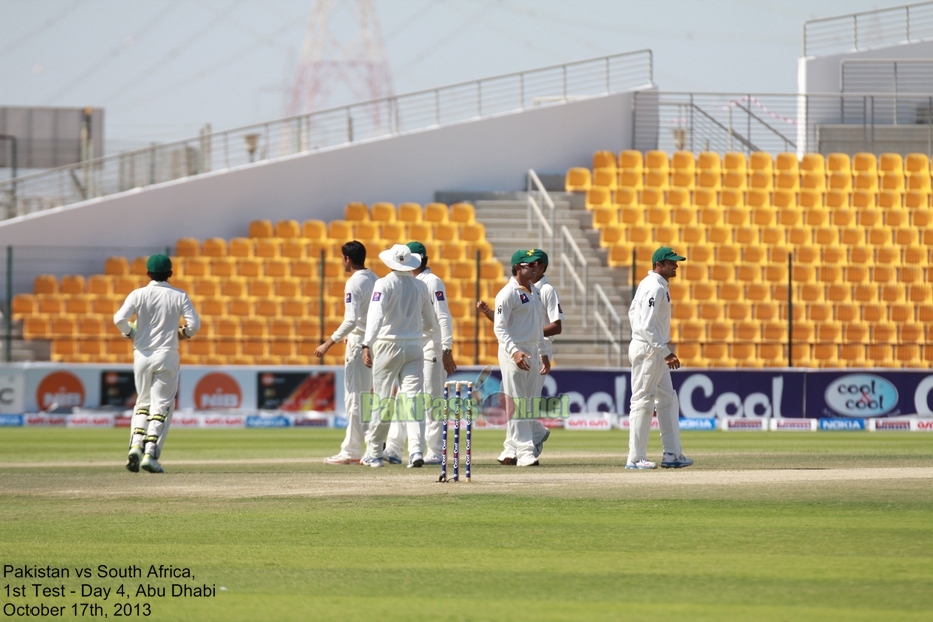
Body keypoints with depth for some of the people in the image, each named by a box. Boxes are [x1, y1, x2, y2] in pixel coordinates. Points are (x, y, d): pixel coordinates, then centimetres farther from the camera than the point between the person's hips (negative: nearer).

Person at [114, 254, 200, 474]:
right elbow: (194, 324, -8)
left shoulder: (138, 295, -1)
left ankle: (136, 444, -2)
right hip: (167, 355, -1)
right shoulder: (179, 296, -1)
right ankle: (150, 454, -9)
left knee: (143, 401, 17)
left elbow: (119, 319, -13)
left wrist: (130, 333, 7)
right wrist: (184, 333, 14)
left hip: (142, 355, 1)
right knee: (161, 405, 2)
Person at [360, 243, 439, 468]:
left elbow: (376, 315, -21)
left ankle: (374, 453, 12)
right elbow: (430, 323, 16)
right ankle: (416, 449, -17)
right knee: (413, 399, -1)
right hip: (414, 347, 3)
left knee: (382, 399, 4)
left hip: (388, 346, -3)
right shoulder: (420, 287, 6)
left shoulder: (384, 284, -7)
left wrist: (367, 344, -29)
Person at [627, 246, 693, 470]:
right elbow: (647, 326, -25)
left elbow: (633, 312, 21)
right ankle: (636, 458, -3)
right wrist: (665, 352, -24)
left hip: (654, 352, 11)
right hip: (648, 350, -11)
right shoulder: (655, 288, -19)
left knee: (667, 400, 13)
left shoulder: (649, 284, 13)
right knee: (643, 402, -6)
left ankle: (672, 454, 16)